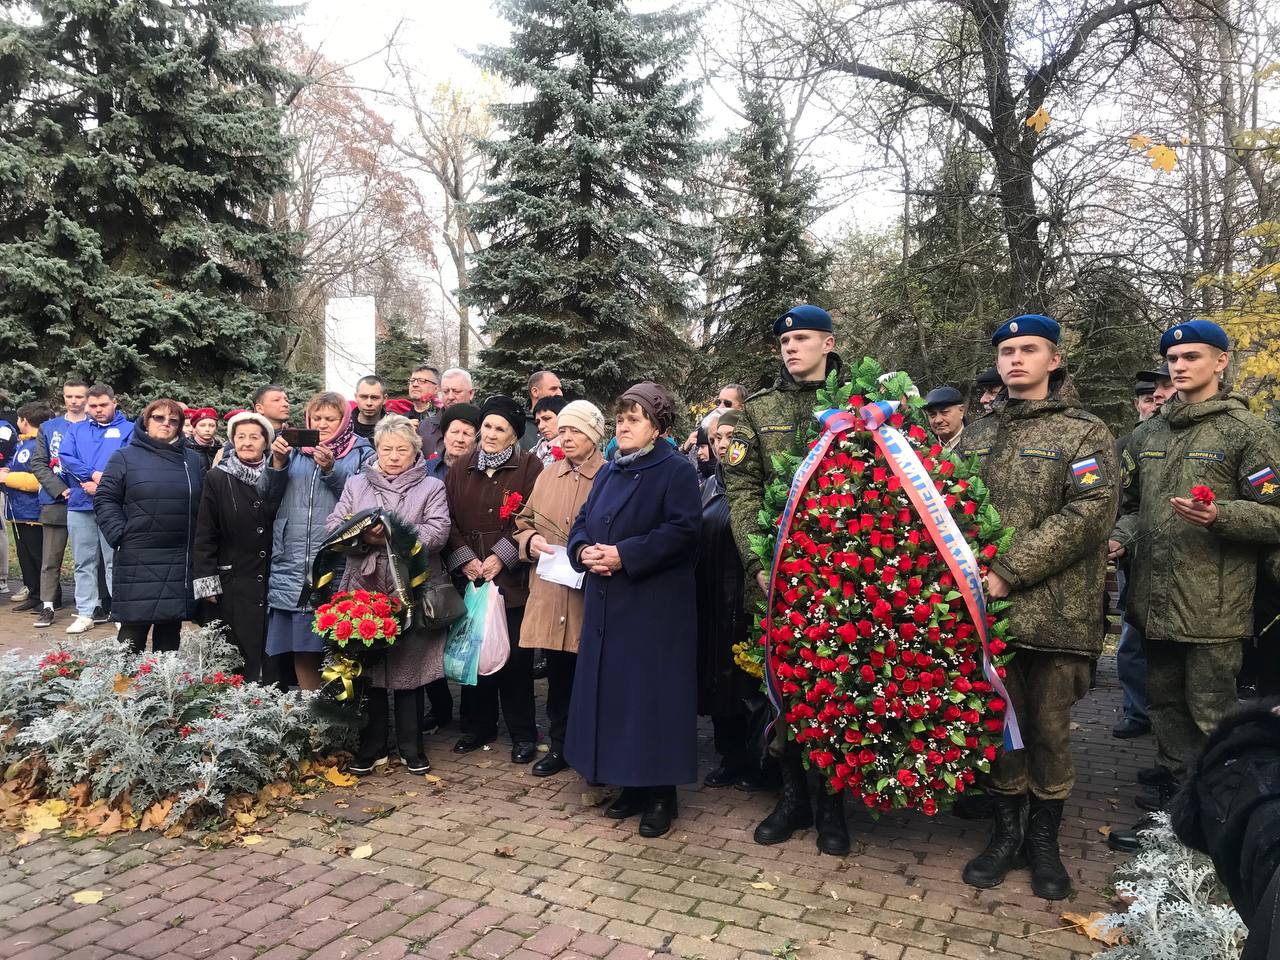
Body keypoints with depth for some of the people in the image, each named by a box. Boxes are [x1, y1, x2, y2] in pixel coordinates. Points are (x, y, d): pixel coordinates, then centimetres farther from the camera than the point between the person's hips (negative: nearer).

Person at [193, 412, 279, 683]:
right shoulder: (217, 479, 1)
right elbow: (205, 534, -1)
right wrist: (206, 581, -5)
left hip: (273, 579, 2)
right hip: (233, 583, -1)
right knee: (239, 655, 1)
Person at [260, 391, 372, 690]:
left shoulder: (361, 454, 8)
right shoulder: (295, 450, 17)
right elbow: (268, 497, 10)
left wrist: (330, 470, -16)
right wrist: (277, 462, -5)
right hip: (293, 565, 3)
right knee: (301, 648, 6)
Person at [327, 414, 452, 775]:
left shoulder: (431, 487, 5)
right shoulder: (356, 484, 14)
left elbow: (438, 532, -9)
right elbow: (334, 526, 3)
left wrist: (394, 537, -19)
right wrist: (363, 536, -16)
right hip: (364, 591, 2)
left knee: (410, 669, 5)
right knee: (367, 669, 9)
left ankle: (411, 748, 20)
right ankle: (371, 747, 24)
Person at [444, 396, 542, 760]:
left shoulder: (529, 467, 0)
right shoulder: (460, 471, 12)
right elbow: (449, 520, 7)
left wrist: (502, 556, -13)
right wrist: (464, 559, -7)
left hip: (512, 580, -4)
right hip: (470, 579, 4)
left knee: (515, 658, 0)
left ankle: (522, 734, 13)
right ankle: (478, 726, 27)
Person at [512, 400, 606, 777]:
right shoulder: (547, 475, 12)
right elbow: (523, 523, 20)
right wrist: (530, 540, -1)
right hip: (550, 594, 4)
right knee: (557, 675, 13)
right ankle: (560, 746, 29)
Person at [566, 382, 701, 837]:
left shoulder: (677, 471, -7)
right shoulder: (608, 473, 16)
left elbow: (683, 531, -17)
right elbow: (581, 523, 17)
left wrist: (624, 555, -20)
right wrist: (584, 551, -6)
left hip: (655, 606, -7)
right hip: (606, 603, 8)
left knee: (653, 694, -2)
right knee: (613, 692, 11)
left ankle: (661, 793, 12)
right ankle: (631, 783, 25)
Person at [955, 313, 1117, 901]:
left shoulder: (1086, 433, 1)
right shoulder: (974, 437, 14)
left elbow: (1089, 513, -12)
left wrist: (1009, 571, -19)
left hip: (1055, 610, -3)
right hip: (985, 607, 3)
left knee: (1049, 730, 8)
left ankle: (1044, 839, 27)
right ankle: (1007, 831, 28)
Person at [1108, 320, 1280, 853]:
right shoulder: (1149, 433, 12)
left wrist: (1219, 515, -24)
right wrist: (1121, 537, 3)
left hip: (1213, 604, -6)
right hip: (1155, 598, 6)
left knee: (1209, 713, 4)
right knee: (1163, 699, 17)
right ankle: (1175, 786, 33)